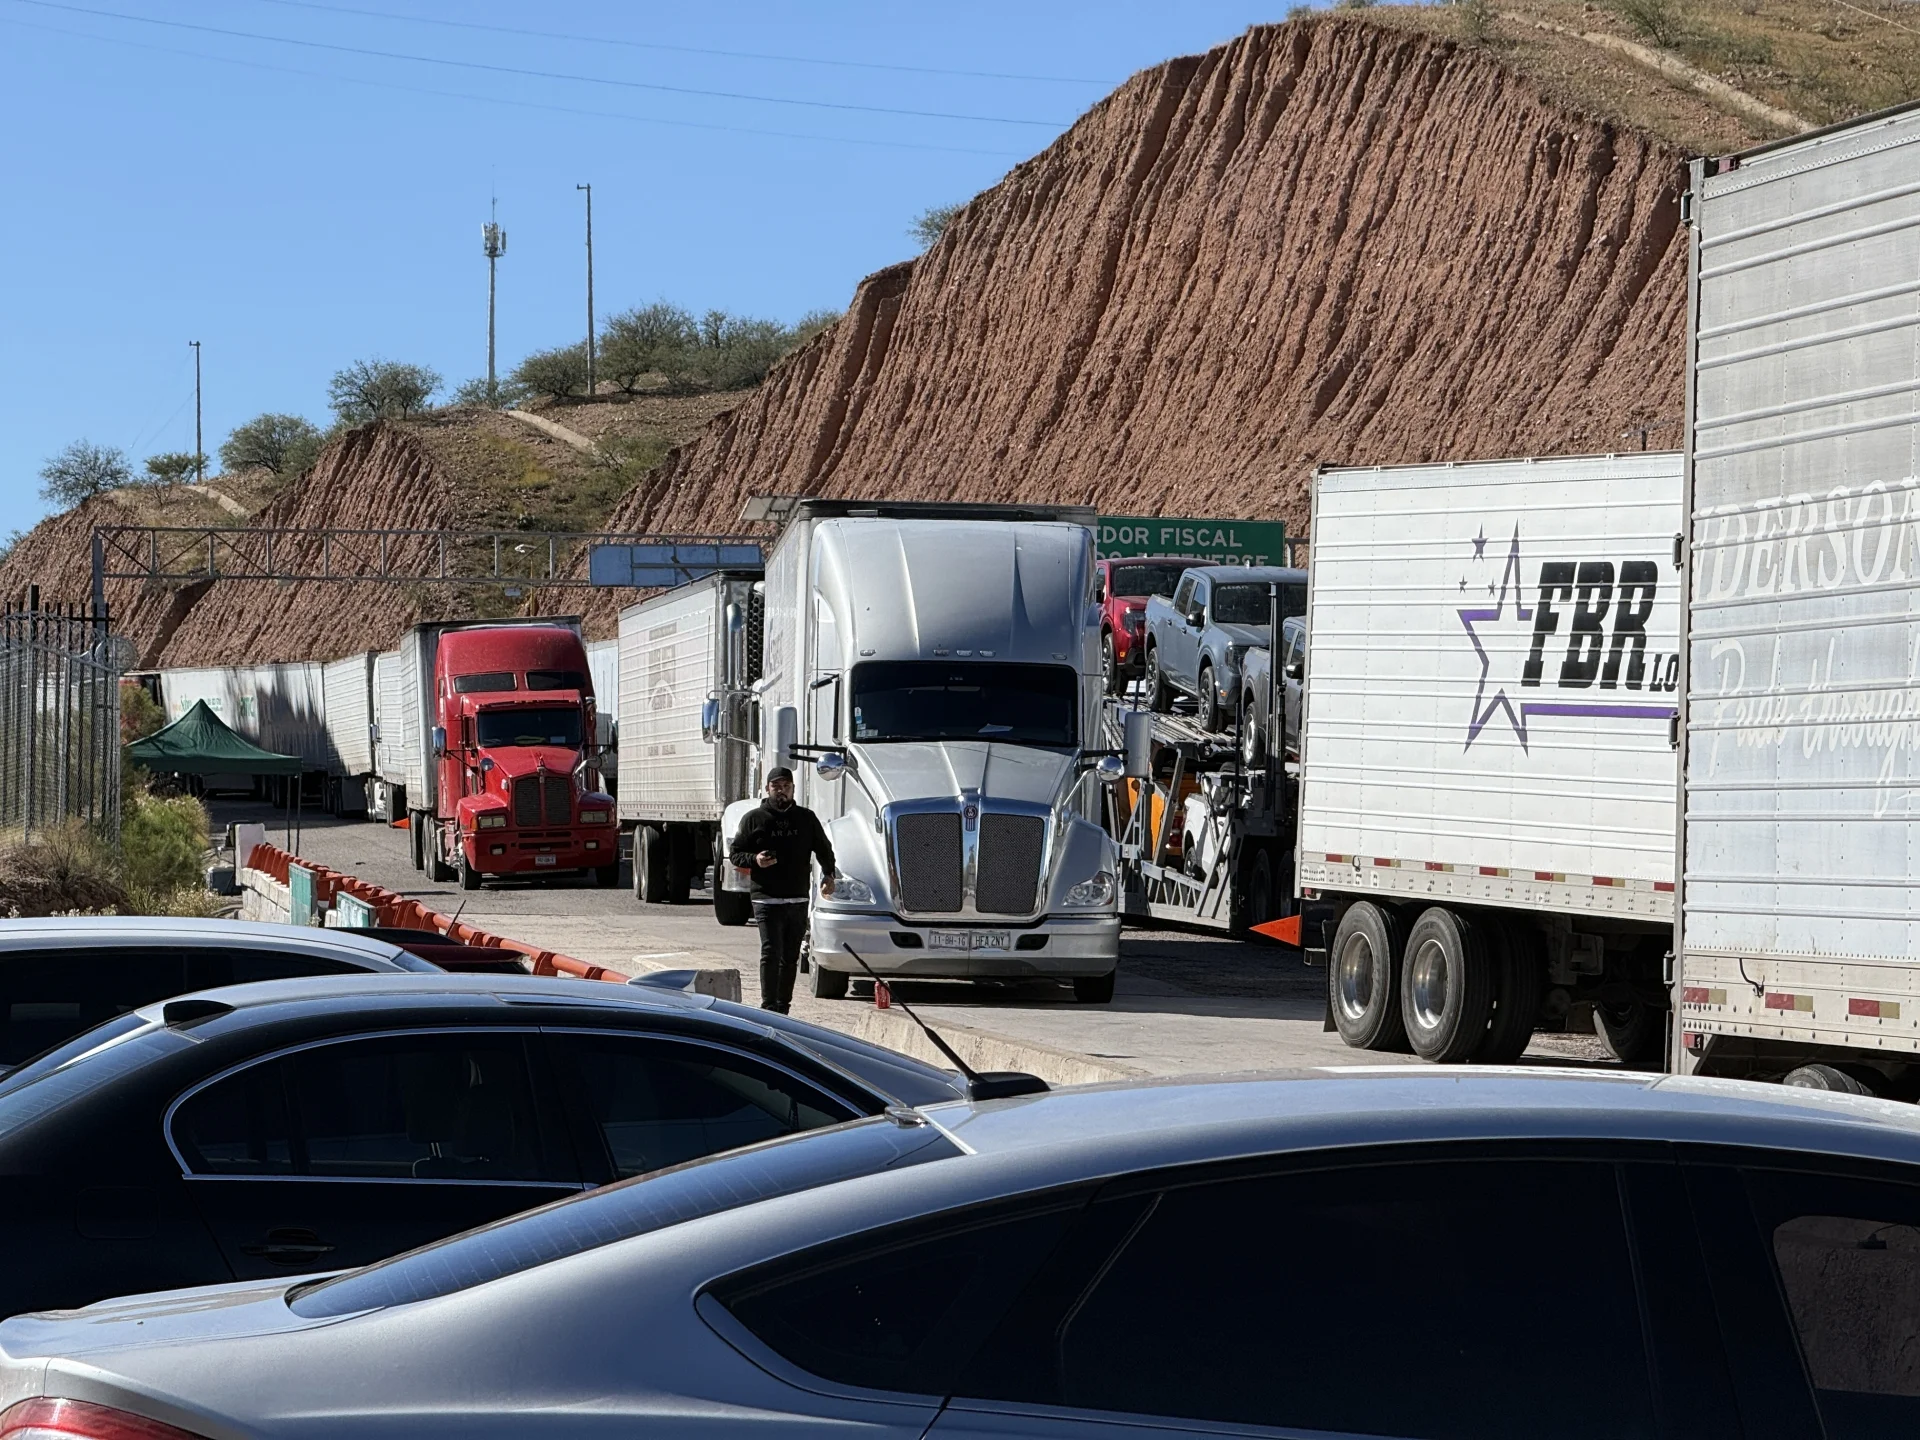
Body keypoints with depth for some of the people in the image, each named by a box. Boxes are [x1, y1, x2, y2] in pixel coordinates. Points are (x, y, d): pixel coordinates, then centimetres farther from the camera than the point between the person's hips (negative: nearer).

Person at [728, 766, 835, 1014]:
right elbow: (735, 854, 7)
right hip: (767, 900, -4)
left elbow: (823, 849, 23)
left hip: (798, 901, 4)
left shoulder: (806, 819, 11)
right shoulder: (755, 819, 3)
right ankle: (769, 1008, -15)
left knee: (790, 957, 9)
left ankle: (782, 1009, 17)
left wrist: (828, 875, 8)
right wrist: (754, 860, -13)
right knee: (771, 952, -14)